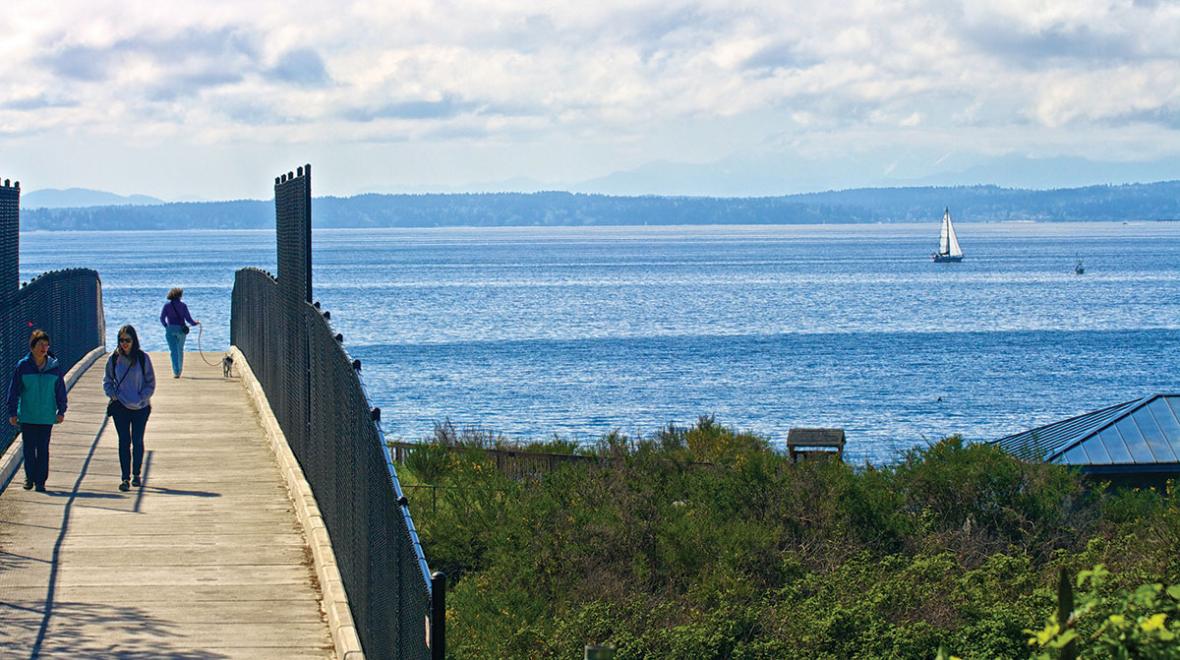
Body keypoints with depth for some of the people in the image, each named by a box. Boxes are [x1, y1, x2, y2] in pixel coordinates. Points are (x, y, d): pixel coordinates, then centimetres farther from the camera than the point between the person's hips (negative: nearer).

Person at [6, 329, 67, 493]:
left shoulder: (54, 367, 0)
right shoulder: (23, 366, -3)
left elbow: (61, 390, 7)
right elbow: (14, 390, 0)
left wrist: (61, 411, 4)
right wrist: (12, 413, -3)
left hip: (46, 417, 0)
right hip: (27, 416, 0)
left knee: (43, 449, 1)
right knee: (29, 448, 5)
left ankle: (40, 480, 7)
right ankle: (29, 477, 18)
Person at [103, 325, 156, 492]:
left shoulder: (142, 358, -4)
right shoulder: (114, 359, 1)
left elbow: (150, 383, 0)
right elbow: (107, 381, 11)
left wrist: (141, 398, -11)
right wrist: (113, 395, -6)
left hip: (140, 407, 0)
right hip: (120, 407, 0)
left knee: (137, 441, 8)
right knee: (124, 442, -3)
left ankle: (136, 474, 22)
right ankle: (125, 477, -4)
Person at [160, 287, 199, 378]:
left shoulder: (167, 305, -1)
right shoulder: (183, 305, -2)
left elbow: (162, 318, -4)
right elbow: (188, 318, -3)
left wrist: (166, 326, 13)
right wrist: (195, 323, 16)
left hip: (170, 329, -1)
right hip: (181, 329, 1)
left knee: (173, 351, -1)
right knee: (180, 350, 17)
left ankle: (176, 372, -12)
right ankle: (179, 371, 24)